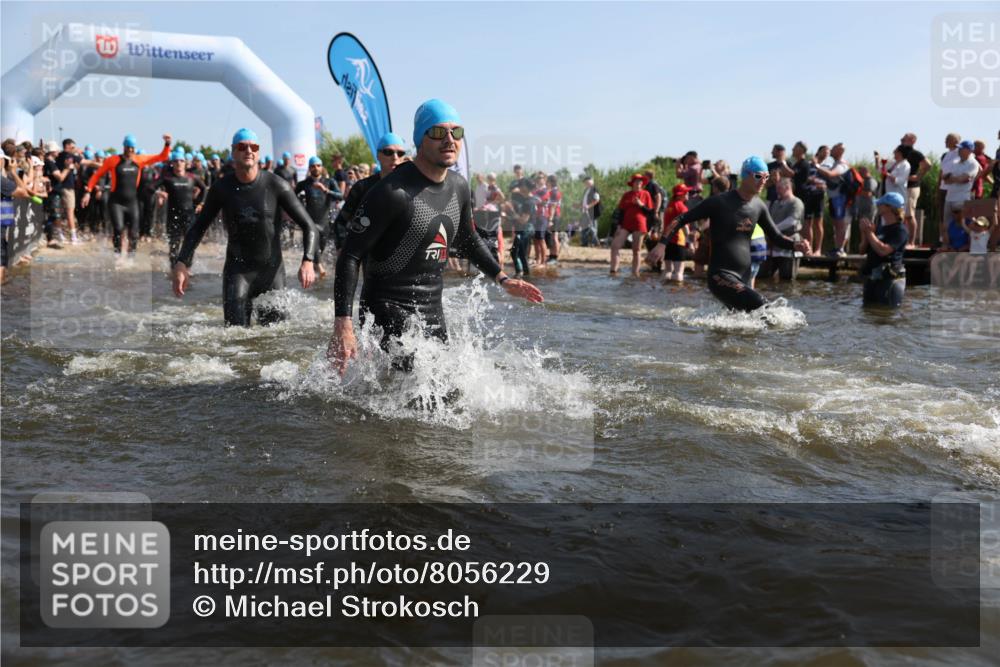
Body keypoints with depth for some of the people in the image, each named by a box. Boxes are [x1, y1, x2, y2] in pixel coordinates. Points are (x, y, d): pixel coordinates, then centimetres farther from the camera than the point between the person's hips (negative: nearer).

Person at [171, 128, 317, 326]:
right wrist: (181, 264, -5)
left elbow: (308, 225, -5)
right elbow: (198, 228, 7)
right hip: (237, 270, 0)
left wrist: (308, 261, -21)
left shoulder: (276, 185, -7)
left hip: (272, 269, 0)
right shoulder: (222, 188, -2)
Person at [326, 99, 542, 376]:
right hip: (388, 313, -8)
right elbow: (350, 257, -18)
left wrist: (503, 279, 17)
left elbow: (468, 240, 25)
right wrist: (343, 325, -26)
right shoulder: (393, 192, -18)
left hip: (433, 312, 8)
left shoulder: (459, 187, 5)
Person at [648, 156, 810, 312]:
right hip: (720, 276, -7)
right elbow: (681, 219, -7)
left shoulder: (758, 206, 8)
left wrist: (796, 244, -3)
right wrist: (662, 243, -20)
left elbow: (776, 237, 17)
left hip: (744, 278, 7)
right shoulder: (719, 203, -10)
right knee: (761, 306, -26)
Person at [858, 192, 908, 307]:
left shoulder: (900, 230, -12)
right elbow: (863, 249, 18)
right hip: (872, 278, 9)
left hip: (889, 279, -9)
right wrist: (864, 233, 0)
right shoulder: (880, 227, 14)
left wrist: (870, 232, -15)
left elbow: (883, 250, -25)